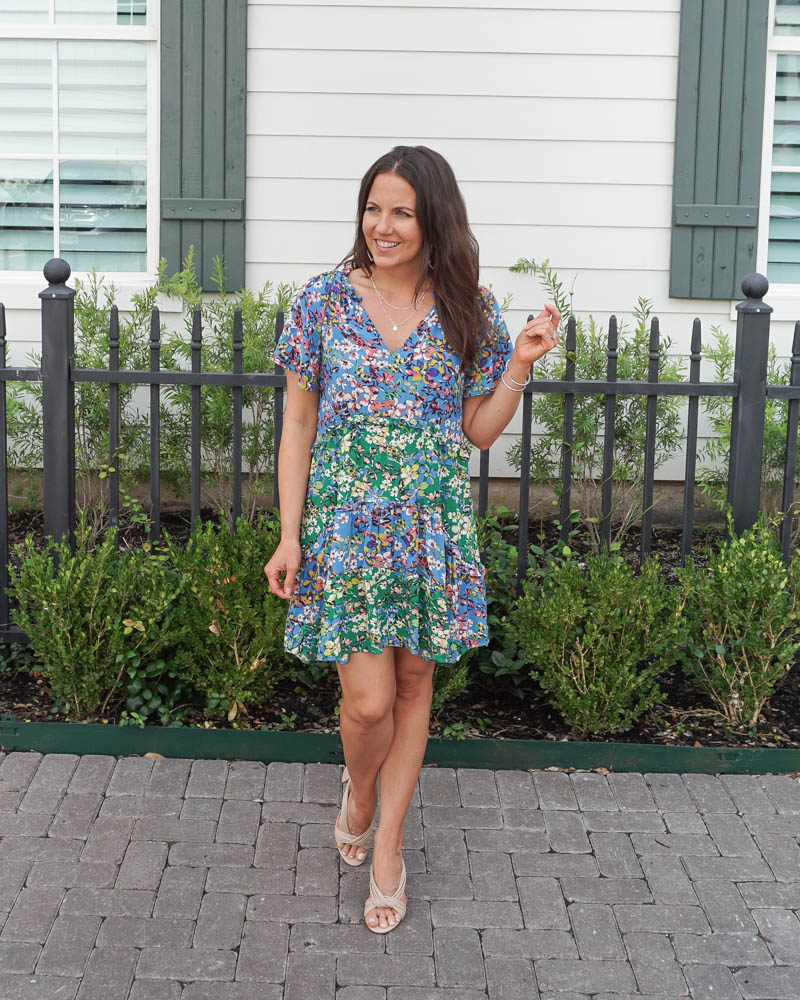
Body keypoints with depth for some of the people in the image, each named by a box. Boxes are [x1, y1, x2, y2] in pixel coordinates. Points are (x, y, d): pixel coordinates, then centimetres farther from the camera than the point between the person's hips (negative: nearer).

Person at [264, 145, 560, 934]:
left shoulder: (468, 310, 2)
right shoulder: (325, 300, -2)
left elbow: (478, 432, 6)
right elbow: (298, 425, 2)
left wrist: (520, 365, -9)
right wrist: (290, 535, -3)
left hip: (432, 526, 2)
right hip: (346, 521, -2)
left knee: (414, 685, 9)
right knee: (368, 699, -5)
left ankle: (386, 846, 25)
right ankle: (358, 793, 30)